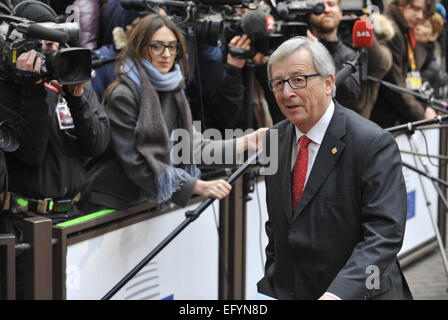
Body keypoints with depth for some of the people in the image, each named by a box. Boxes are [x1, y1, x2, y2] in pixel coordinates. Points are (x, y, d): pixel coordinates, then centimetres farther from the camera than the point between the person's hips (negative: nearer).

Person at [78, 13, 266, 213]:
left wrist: (245, 143, -2)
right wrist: (199, 187, -24)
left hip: (147, 202, 7)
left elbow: (191, 145, 6)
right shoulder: (123, 95, -16)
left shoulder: (173, 91, 8)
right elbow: (135, 163, -20)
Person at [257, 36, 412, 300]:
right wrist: (272, 282, 9)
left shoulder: (374, 144, -15)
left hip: (356, 292, -5)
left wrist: (338, 293, -30)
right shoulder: (275, 139, 6)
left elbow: (384, 233, -21)